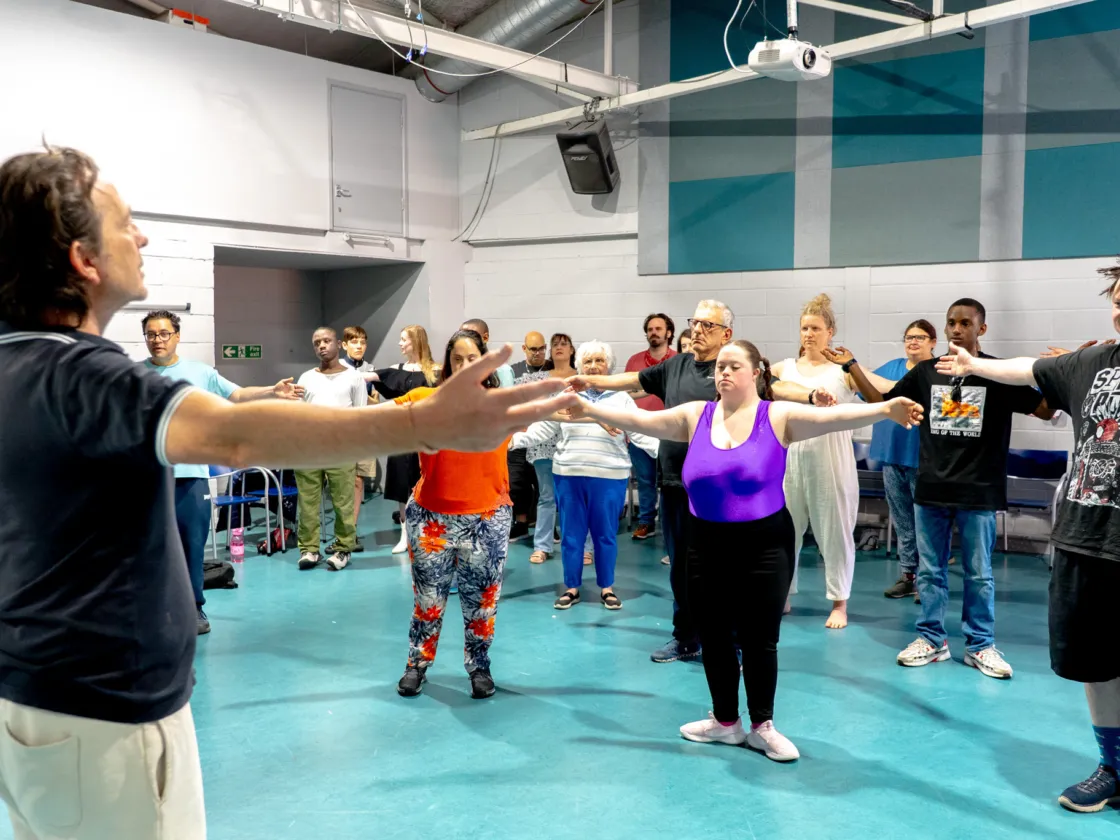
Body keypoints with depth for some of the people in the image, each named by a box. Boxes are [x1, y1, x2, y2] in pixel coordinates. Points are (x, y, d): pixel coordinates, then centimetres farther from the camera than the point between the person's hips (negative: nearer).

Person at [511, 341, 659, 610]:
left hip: (609, 478, -1)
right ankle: (572, 587, 20)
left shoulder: (622, 398, 3)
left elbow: (641, 433, -1)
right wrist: (514, 439, -6)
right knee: (571, 534, 8)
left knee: (606, 534, 7)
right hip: (569, 476, 2)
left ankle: (607, 587, 21)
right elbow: (542, 429, 5)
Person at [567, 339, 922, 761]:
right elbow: (638, 419, 2)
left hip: (764, 546, -3)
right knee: (714, 637, 13)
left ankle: (762, 726, 26)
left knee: (759, 640, 7)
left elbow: (832, 416, -18)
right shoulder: (695, 416, 3)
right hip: (707, 546, 3)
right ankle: (725, 721, 32)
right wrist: (590, 409, -4)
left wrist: (884, 409, -33)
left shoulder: (779, 417, -6)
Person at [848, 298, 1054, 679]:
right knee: (930, 570, 11)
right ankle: (931, 638, 23)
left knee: (979, 573, 8)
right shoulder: (926, 372, 4)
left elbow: (1045, 410, -6)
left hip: (978, 491, -3)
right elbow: (881, 403, 9)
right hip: (931, 489, 3)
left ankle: (981, 645, 20)